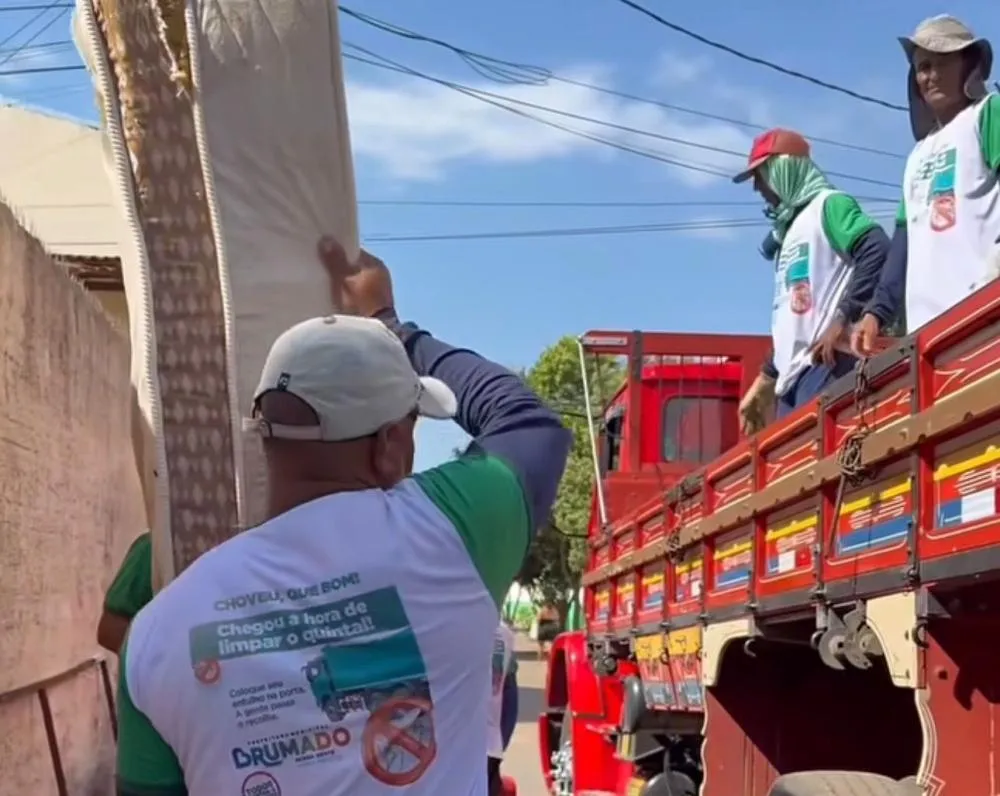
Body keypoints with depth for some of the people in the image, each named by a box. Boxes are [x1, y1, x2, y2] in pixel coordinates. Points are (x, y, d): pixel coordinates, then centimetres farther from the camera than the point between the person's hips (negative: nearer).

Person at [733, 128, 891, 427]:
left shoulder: (828, 205, 2)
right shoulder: (791, 228, 28)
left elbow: (878, 250, -16)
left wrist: (843, 318, -19)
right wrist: (764, 380, 29)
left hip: (824, 365, -9)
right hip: (794, 374, 9)